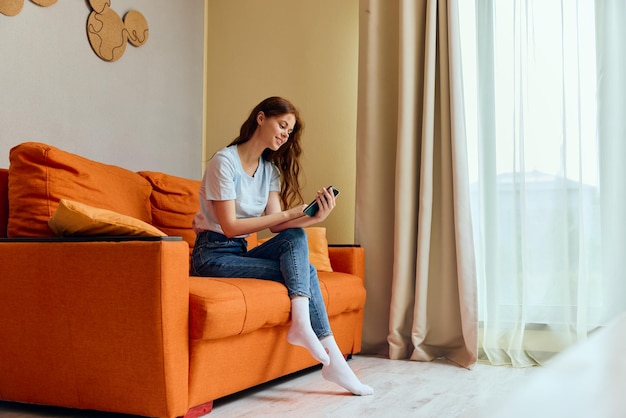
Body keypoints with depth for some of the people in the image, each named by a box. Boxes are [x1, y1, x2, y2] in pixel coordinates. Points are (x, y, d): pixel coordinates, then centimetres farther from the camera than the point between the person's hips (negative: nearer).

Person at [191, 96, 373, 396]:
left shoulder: (270, 169, 11)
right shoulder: (225, 161, -11)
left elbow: (276, 226, -2)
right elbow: (230, 226, -18)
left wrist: (315, 217, -20)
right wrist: (290, 213, -21)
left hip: (240, 253, 7)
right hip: (213, 255, -7)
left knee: (296, 236, -22)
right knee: (304, 270, -20)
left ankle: (301, 323, -29)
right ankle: (332, 358, -20)